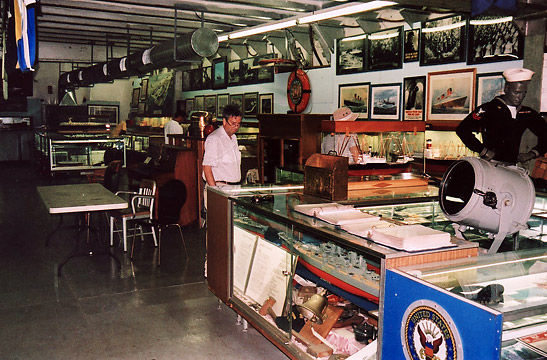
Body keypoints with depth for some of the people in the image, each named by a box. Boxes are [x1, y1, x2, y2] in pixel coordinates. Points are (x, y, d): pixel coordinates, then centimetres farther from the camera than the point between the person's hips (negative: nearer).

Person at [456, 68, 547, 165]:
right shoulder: (488, 109, 0)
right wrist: (483, 150, -9)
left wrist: (533, 154, 11)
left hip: (513, 166, 5)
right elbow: (462, 129, -7)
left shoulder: (528, 113, 15)